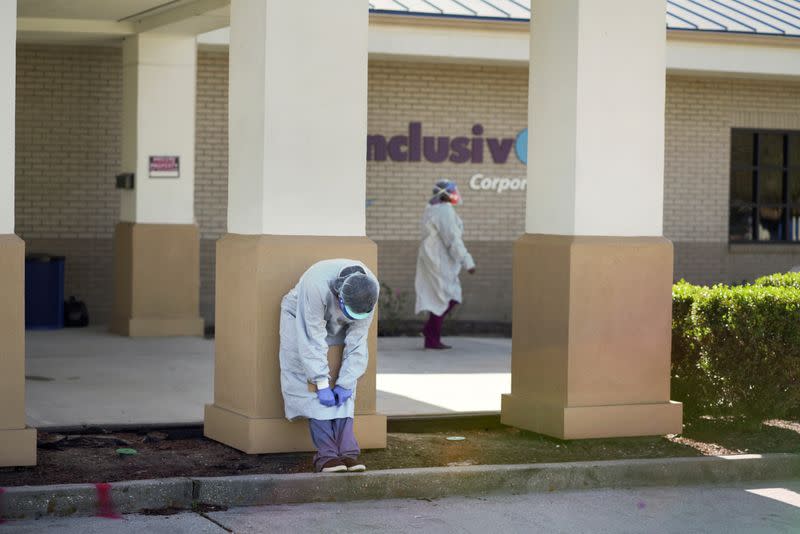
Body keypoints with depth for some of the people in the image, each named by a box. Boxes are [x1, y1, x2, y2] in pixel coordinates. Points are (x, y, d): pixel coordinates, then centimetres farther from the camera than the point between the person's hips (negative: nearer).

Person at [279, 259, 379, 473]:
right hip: (300, 318, -4)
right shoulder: (316, 285, -41)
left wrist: (345, 382, -21)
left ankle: (347, 452, -14)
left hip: (336, 326, 4)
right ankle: (326, 455, -20)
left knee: (343, 390, -10)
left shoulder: (370, 288, -28)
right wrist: (322, 384, -31)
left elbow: (358, 337, -21)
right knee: (312, 388, -16)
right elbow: (312, 338, -35)